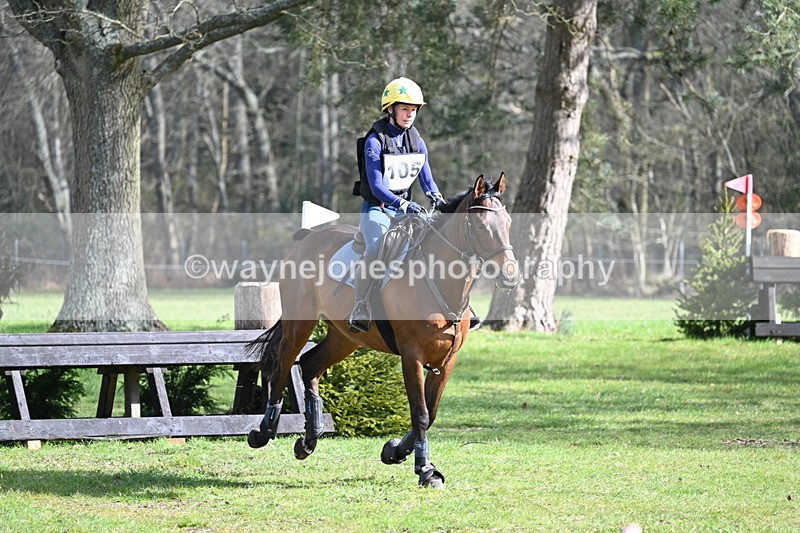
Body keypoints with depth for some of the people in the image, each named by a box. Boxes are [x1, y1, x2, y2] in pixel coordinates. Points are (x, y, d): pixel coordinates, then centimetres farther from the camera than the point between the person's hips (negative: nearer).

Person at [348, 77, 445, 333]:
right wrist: (403, 204, -34)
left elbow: (426, 179, 11)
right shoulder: (375, 142, -12)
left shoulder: (417, 141, 7)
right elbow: (377, 186, -20)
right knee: (376, 247, -33)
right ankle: (361, 307, -33)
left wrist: (436, 198, -12)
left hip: (405, 207, 6)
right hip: (377, 208, -6)